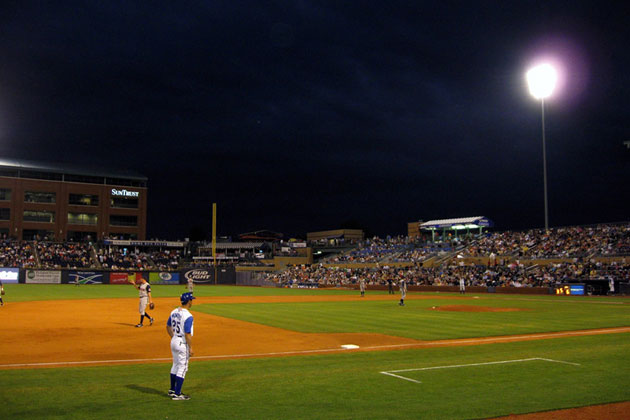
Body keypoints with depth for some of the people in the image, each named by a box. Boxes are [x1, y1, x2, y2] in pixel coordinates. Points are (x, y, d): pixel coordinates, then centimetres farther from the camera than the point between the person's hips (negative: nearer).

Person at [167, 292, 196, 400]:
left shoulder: (174, 312, 4)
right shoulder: (188, 316, -21)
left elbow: (168, 327, 15)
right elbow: (187, 334, -22)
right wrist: (190, 348, -15)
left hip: (174, 341, 8)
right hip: (183, 344, -8)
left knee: (175, 365, 20)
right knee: (182, 368, 0)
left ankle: (172, 390, 30)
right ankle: (177, 394, 2)